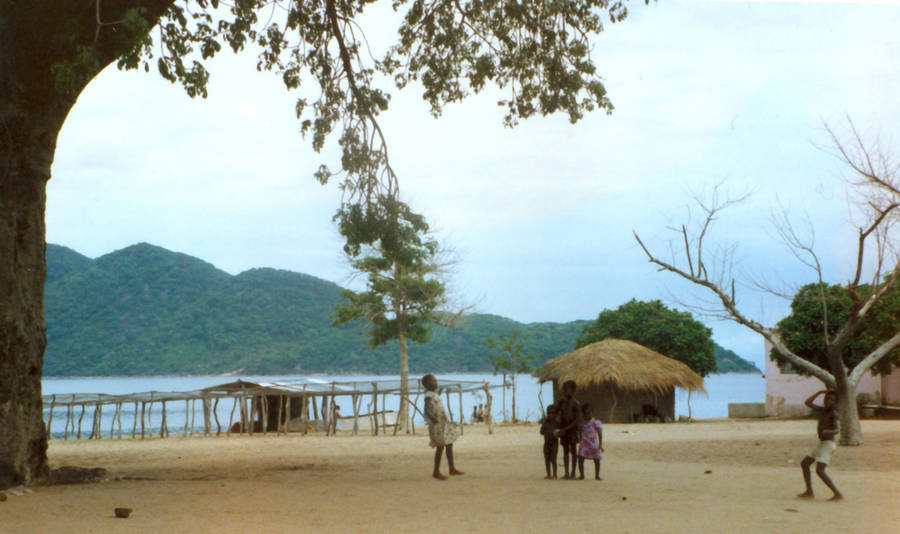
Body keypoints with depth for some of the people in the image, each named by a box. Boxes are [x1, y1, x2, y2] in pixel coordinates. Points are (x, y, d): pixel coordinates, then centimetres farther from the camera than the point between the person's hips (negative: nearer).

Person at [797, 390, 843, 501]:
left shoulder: (833, 414, -13)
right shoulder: (822, 410, 10)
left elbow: (836, 430, -24)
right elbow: (808, 403, 17)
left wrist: (828, 431, -46)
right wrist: (819, 392, 13)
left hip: (828, 445, -9)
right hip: (821, 444, 9)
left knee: (819, 471, -17)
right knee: (804, 464, 13)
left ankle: (837, 494, -16)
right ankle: (809, 492, 15)